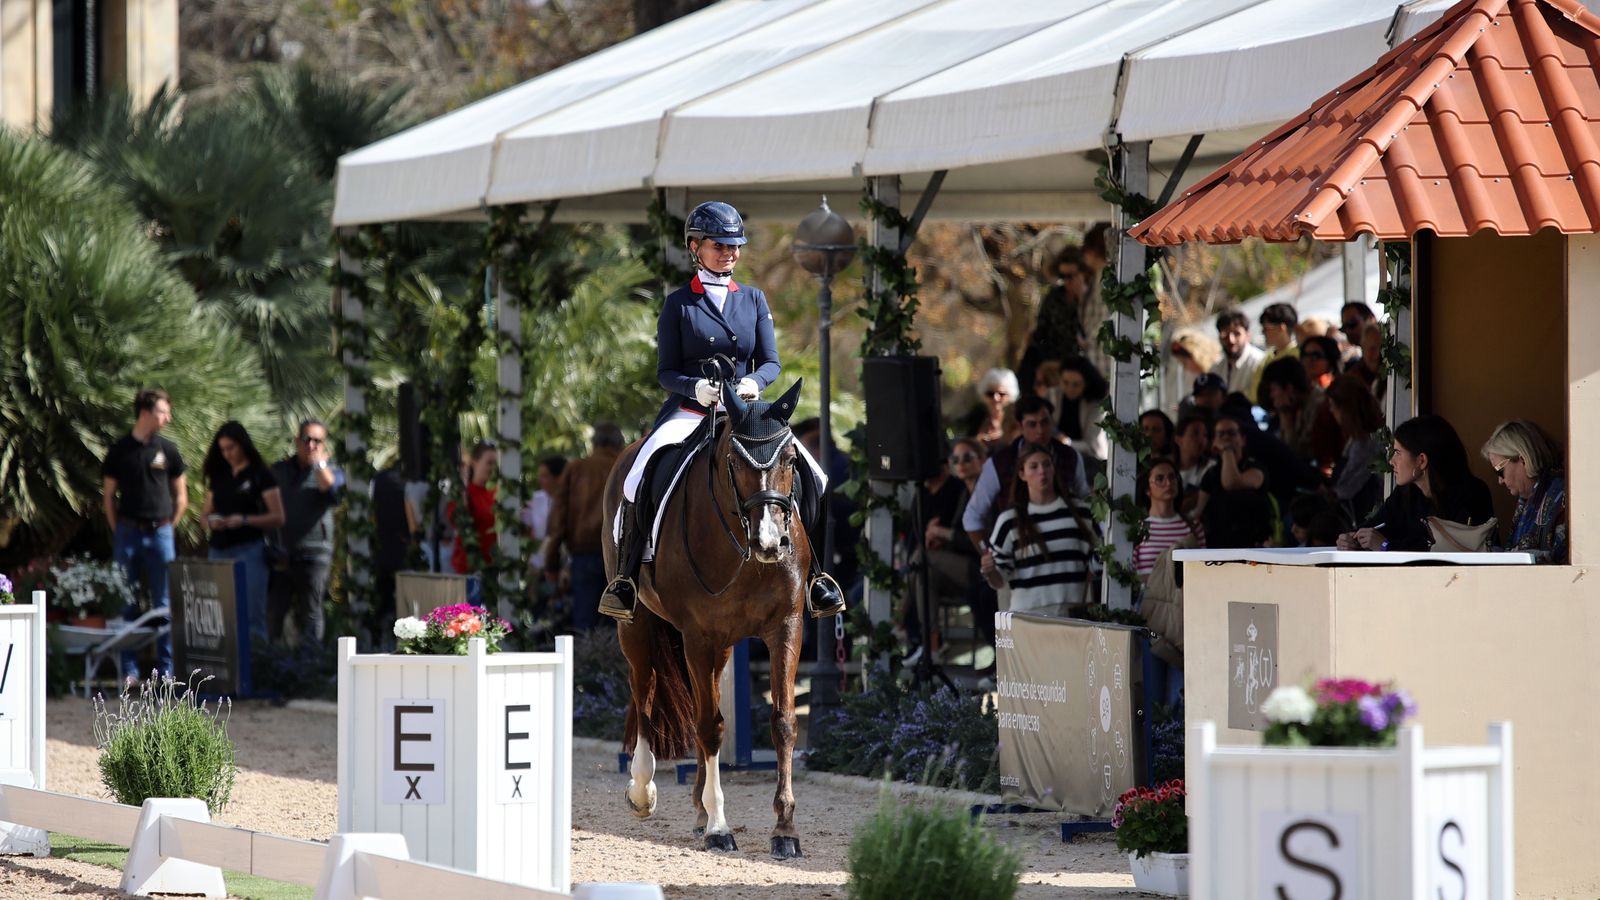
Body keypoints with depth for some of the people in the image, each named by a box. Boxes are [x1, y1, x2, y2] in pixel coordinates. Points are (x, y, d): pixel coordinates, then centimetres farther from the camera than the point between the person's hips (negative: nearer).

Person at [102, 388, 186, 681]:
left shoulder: (168, 450, 5)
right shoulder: (120, 451, 1)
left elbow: (181, 496, 11)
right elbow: (108, 495, 6)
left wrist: (168, 527, 4)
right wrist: (118, 532, 1)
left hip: (159, 534, 1)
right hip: (128, 533, -1)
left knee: (163, 603, 2)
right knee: (127, 605, 2)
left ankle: (167, 668, 5)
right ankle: (129, 670, 6)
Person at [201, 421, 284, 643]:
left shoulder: (260, 475, -1)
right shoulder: (218, 476, 15)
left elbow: (277, 517, -6)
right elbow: (206, 512, 22)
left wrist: (244, 520, -18)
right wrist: (211, 520, -2)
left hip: (249, 549, -5)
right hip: (219, 549, 5)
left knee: (252, 616, -7)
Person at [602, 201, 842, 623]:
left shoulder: (754, 299, 12)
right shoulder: (678, 304, 4)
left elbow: (771, 362, 7)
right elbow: (666, 373, 1)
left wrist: (753, 382, -16)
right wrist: (696, 387, -21)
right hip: (689, 412, -2)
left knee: (811, 477, -18)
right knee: (639, 480, -29)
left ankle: (815, 575, -3)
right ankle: (625, 576, -16)